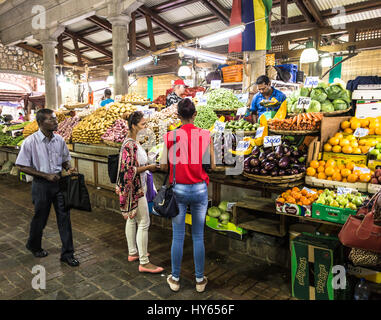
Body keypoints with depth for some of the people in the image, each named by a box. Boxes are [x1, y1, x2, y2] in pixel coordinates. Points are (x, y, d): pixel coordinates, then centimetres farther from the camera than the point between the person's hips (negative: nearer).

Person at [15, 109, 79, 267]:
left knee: (64, 217, 5)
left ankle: (67, 253, 18)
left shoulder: (59, 140, 1)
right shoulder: (31, 141, -13)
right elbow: (22, 166, -11)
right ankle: (34, 246, 42)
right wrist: (46, 175, -17)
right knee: (40, 218, 13)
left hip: (58, 182, 4)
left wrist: (69, 168, -9)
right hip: (41, 184, -4)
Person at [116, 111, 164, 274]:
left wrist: (148, 165, 8)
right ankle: (144, 262, 4)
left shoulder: (134, 142, 10)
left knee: (132, 220, 18)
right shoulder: (130, 144, -21)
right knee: (143, 223, -5)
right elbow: (130, 170, -24)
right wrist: (148, 167, -17)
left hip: (137, 188, 10)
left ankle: (133, 253, 32)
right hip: (134, 189, -10)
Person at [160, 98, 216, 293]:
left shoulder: (171, 136, -8)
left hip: (178, 189, 0)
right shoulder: (205, 135, -7)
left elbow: (163, 166, -3)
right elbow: (211, 166, -3)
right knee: (198, 236, 13)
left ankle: (175, 279, 27)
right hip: (200, 189, 1)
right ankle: (200, 280, 26)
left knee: (178, 236, 11)